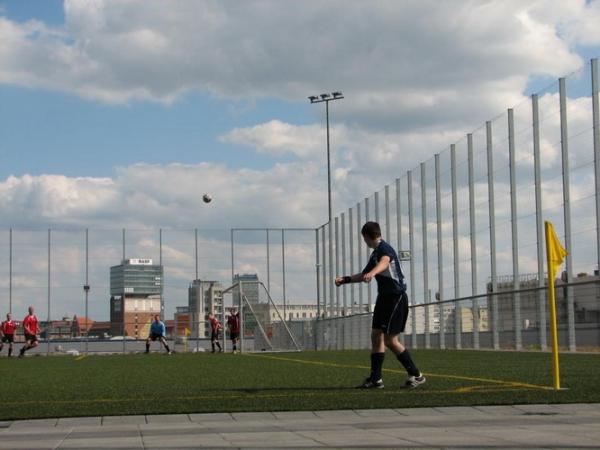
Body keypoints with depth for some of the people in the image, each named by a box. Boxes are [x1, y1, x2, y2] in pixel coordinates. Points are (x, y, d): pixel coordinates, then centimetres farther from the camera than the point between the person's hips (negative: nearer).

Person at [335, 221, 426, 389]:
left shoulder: (384, 248, -13)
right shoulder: (375, 253, 17)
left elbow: (384, 262, -38)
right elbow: (363, 275, 31)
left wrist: (372, 273, -57)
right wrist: (345, 279, 23)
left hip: (396, 297, -10)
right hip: (384, 297, 10)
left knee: (390, 339, -10)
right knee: (376, 336, 8)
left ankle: (416, 375, -2)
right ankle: (376, 378, 13)